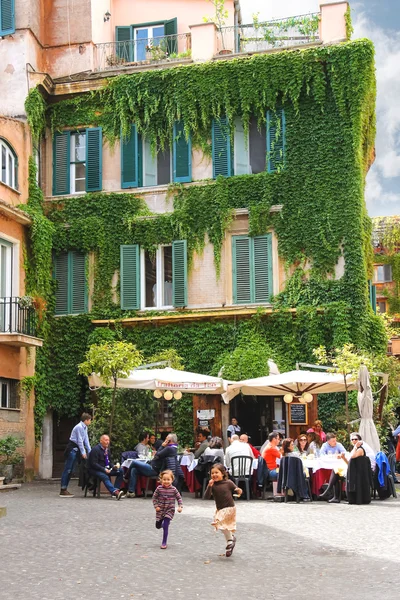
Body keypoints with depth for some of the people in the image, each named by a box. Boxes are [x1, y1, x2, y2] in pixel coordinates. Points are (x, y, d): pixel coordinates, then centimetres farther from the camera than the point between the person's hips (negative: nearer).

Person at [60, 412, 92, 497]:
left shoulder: (85, 428, 11)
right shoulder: (79, 427, -17)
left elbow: (86, 440, 13)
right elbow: (80, 441, -17)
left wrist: (90, 451, 9)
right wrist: (83, 452, -14)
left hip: (76, 449, 10)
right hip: (72, 448, -10)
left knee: (70, 470, 11)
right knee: (67, 469, -7)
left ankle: (64, 489, 16)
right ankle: (63, 490, -5)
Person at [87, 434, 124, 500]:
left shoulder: (106, 450, 14)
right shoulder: (95, 449, -12)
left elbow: (110, 462, 20)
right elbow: (94, 464, -19)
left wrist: (114, 467, -4)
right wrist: (104, 470, -26)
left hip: (106, 469, 8)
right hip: (95, 470, -8)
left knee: (120, 471, -9)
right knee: (105, 477, -37)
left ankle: (116, 490, -18)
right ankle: (115, 492, -55)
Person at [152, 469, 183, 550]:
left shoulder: (173, 489, -10)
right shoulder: (159, 488, -10)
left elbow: (179, 498, 0)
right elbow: (154, 497, 1)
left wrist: (180, 506, -12)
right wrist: (156, 506, -10)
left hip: (169, 510, -2)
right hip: (160, 510, 2)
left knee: (165, 527, -11)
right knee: (158, 526, 14)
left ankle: (164, 543, -1)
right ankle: (163, 523, 51)